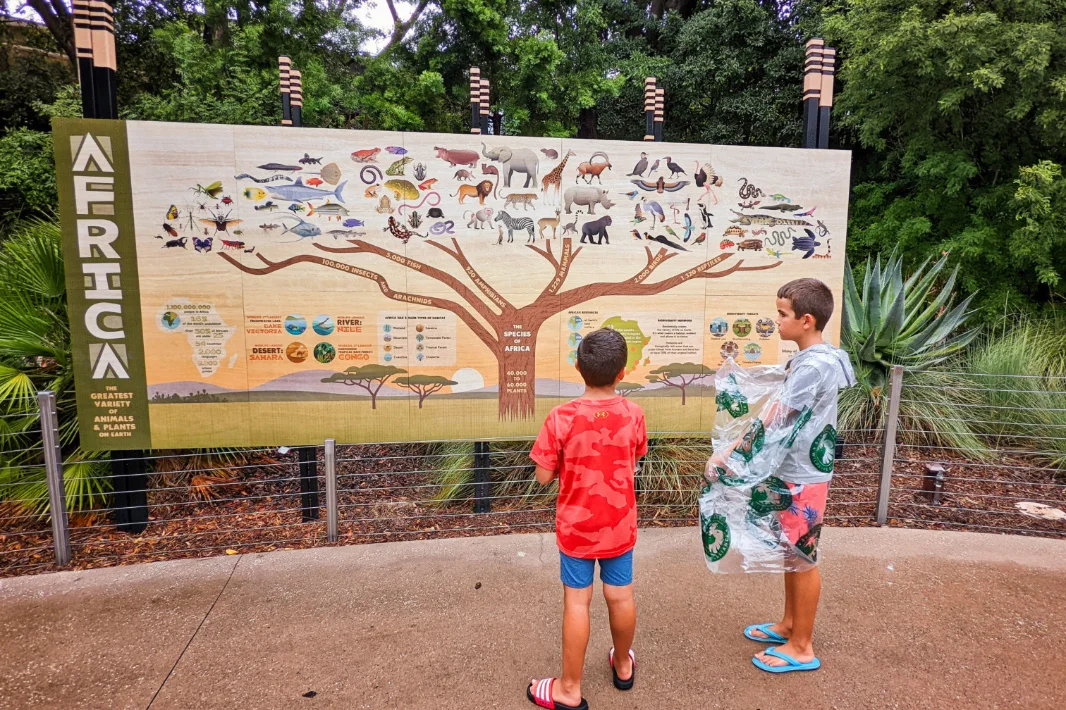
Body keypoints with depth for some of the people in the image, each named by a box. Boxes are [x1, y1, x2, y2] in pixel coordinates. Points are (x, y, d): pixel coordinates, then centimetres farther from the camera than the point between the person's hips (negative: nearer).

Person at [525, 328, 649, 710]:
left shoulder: (561, 417, -21)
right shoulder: (633, 414, -11)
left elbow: (544, 476, -14)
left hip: (576, 526, -3)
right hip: (619, 525, 3)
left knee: (577, 602, 10)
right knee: (621, 596, 20)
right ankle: (623, 665, 44)